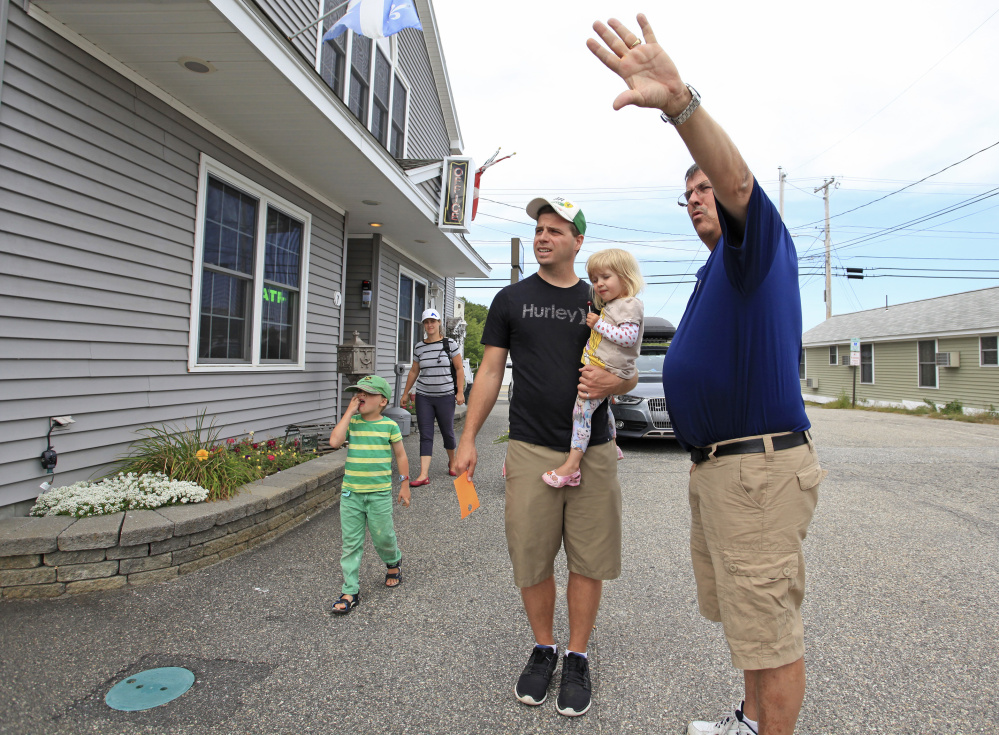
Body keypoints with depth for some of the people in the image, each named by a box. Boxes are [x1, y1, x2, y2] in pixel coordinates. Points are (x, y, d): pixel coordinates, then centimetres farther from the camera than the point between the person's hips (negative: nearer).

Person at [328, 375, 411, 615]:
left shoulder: (389, 426, -3)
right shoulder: (351, 422, 1)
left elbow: (400, 455, 5)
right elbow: (335, 441, -17)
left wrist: (404, 484, 5)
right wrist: (349, 412, -14)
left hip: (379, 493, -2)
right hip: (351, 493, 2)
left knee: (383, 537, 8)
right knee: (350, 542, 5)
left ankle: (394, 564, 41)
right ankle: (350, 591, 14)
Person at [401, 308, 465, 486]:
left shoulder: (450, 344, -2)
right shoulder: (419, 347, 7)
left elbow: (459, 368, -1)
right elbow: (414, 371, 15)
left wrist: (460, 392, -7)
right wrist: (405, 393, 15)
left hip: (446, 396, -2)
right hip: (424, 396, 2)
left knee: (447, 432, 9)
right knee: (425, 436, -1)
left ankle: (452, 462, 36)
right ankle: (424, 475, -4)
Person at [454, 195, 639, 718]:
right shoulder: (511, 299, 9)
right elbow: (490, 371, 7)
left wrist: (612, 382, -13)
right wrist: (468, 438, 0)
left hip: (592, 451, 1)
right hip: (531, 449, 0)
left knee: (589, 561, 5)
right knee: (531, 560, 4)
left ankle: (577, 658, 24)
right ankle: (543, 649, 28)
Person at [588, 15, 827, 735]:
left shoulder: (760, 243, -6)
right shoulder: (715, 270, 22)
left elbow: (737, 179, -29)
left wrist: (679, 101, -45)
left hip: (760, 465, -10)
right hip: (714, 463, 10)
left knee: (770, 629, 1)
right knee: (744, 614, 22)